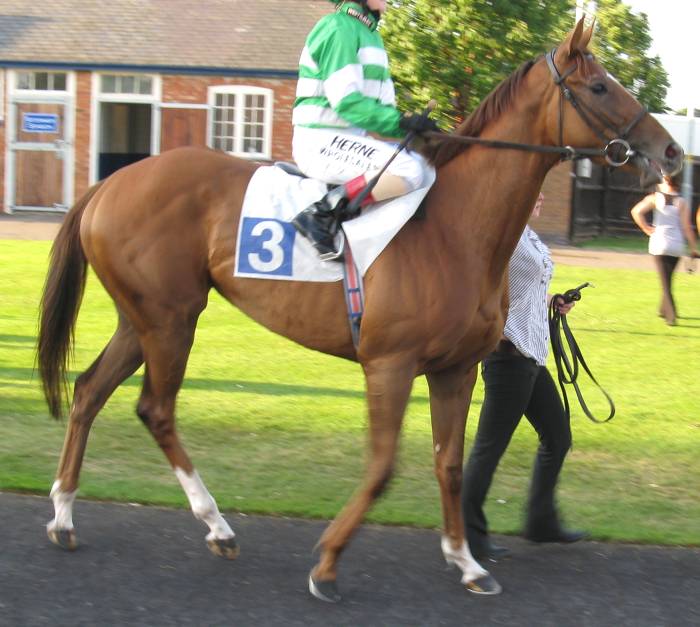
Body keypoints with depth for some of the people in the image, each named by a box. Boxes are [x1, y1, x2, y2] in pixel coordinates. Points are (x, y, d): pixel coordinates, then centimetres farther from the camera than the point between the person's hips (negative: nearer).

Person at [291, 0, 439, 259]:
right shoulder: (339, 27, -11)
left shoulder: (368, 33, 19)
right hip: (322, 141, -10)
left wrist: (410, 125, 4)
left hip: (354, 139, 10)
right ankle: (322, 214, -23)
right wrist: (400, 122, -22)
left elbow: (379, 104, 20)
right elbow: (345, 100, -20)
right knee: (407, 170, -27)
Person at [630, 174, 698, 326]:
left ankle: (671, 315, -15)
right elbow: (687, 227, -4)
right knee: (667, 280, 20)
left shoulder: (655, 198, 1)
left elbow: (636, 211, -11)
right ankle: (664, 309, 32)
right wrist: (693, 248, 0)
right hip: (677, 245, 2)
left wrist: (646, 228, -1)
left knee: (665, 281, -1)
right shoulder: (682, 202, 1)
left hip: (659, 243, -2)